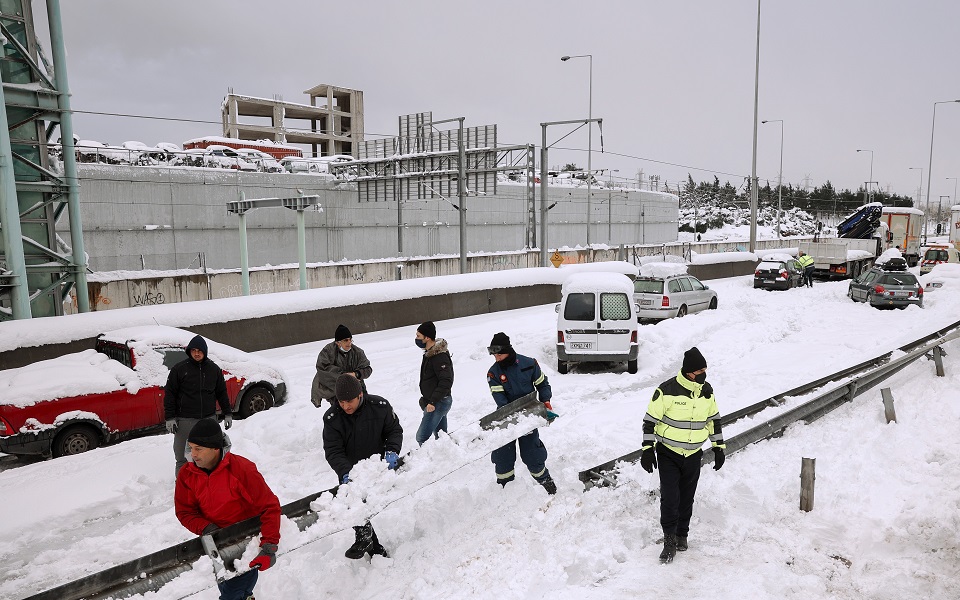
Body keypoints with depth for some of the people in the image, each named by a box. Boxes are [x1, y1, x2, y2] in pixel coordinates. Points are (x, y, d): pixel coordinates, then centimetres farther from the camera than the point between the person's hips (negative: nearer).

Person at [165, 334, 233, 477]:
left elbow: (222, 393, 13)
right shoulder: (179, 369, -3)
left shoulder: (214, 369, 6)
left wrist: (227, 414, 11)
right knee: (183, 457, 0)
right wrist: (170, 417, -6)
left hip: (209, 418, 3)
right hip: (185, 421, -3)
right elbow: (169, 394, 0)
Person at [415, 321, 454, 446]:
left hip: (438, 403, -10)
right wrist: (426, 399, 21)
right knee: (441, 436, 16)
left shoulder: (440, 356, -22)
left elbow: (446, 381, -27)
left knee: (422, 437, -11)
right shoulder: (430, 353, 9)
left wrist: (433, 402, -26)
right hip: (437, 402, 10)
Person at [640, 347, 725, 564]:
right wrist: (648, 449, -14)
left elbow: (714, 419, 13)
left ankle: (682, 534, 31)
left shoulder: (706, 391, -1)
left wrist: (718, 446, 13)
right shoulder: (667, 390, -18)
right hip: (668, 454, -4)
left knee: (687, 498, 14)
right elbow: (650, 419, -12)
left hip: (693, 455, 4)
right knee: (669, 497, -9)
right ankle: (670, 540, 5)